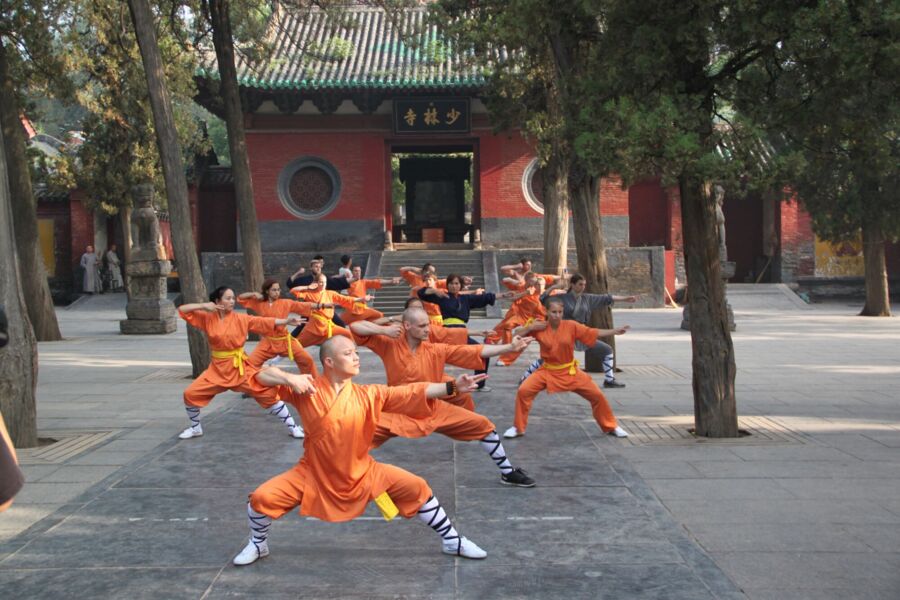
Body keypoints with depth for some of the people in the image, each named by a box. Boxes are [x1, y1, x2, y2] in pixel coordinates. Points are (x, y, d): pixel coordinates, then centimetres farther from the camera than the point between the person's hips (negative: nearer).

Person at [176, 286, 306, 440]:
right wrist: (203, 306, -14)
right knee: (191, 394, -1)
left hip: (240, 368, -2)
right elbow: (182, 310, -2)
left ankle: (292, 427, 2)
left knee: (267, 394, -9)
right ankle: (195, 428, 26)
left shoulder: (241, 318, -6)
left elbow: (265, 322, -12)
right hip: (217, 368, 2)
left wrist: (286, 321, -24)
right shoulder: (207, 318, -3)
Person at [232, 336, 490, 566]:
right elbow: (262, 376, -17)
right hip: (314, 474, -1)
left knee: (416, 488, -7)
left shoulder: (369, 394, -9)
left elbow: (412, 393, -15)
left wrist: (451, 386, -24)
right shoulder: (308, 390, -14)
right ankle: (258, 544, 21)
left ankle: (452, 541, 15)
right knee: (262, 498, -14)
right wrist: (290, 378, -36)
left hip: (363, 473, 1)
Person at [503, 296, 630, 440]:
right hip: (547, 371, 0)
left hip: (570, 372, 0)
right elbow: (517, 335, -7)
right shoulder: (539, 328, -11)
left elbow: (593, 333, -10)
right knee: (523, 391, -17)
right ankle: (518, 428, 1)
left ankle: (611, 427, 21)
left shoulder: (571, 326, -12)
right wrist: (531, 327, -21)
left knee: (597, 395, -3)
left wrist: (615, 331, -17)